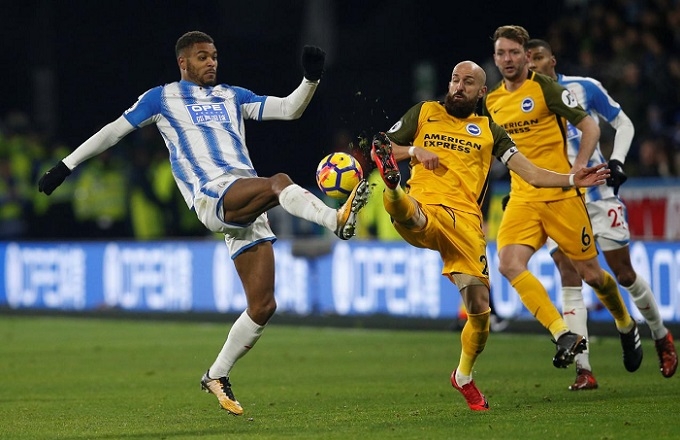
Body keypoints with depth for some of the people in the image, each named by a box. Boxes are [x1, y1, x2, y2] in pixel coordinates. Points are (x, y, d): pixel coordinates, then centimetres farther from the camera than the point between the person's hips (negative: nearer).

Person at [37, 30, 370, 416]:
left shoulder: (233, 97, 25)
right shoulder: (163, 98, 15)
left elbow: (289, 109, 17)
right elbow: (114, 131, 19)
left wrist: (311, 80, -1)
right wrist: (66, 166, 18)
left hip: (248, 207, 5)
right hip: (212, 196, -5)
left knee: (263, 305, -2)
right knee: (280, 182, -35)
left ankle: (217, 376, 13)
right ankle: (337, 220, -57)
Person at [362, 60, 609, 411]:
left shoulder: (488, 131, 19)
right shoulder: (424, 112, 17)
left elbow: (532, 174, 13)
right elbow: (382, 148, 18)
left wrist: (572, 180, -3)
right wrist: (414, 151, -2)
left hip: (465, 221, 1)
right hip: (424, 209, -1)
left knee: (480, 309, -3)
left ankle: (464, 377, 18)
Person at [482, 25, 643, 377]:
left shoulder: (544, 88, -6)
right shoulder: (491, 101, 10)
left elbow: (589, 126, -7)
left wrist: (578, 167, -19)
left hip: (561, 194, -4)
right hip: (522, 199, 4)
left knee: (589, 273, 3)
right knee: (509, 263, -22)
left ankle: (626, 326, 33)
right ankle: (564, 335, -19)